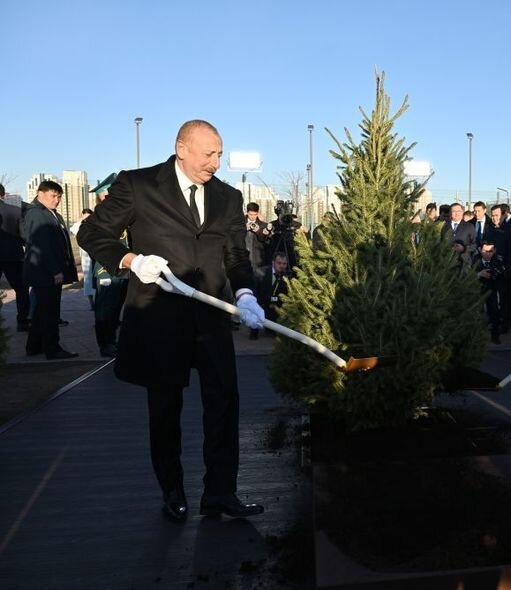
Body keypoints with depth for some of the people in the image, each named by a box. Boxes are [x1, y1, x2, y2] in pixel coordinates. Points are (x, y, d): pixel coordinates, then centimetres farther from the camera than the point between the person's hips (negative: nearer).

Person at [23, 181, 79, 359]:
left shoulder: (54, 215, 18)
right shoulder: (35, 214, -12)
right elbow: (42, 246, -19)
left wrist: (66, 269, 10)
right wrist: (55, 270, -22)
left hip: (52, 272, 10)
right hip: (44, 272, -9)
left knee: (43, 310, 14)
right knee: (49, 310, -4)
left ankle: (34, 346, 23)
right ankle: (52, 348, 3)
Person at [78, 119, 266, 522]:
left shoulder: (229, 197, 11)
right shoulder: (137, 185, -2)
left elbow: (237, 255, 9)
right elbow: (92, 233, 2)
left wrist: (245, 294, -10)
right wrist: (131, 259, -15)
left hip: (212, 317, 4)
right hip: (158, 317, -3)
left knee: (224, 401, 2)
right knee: (166, 406, 9)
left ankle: (220, 491, 18)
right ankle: (173, 492, 28)